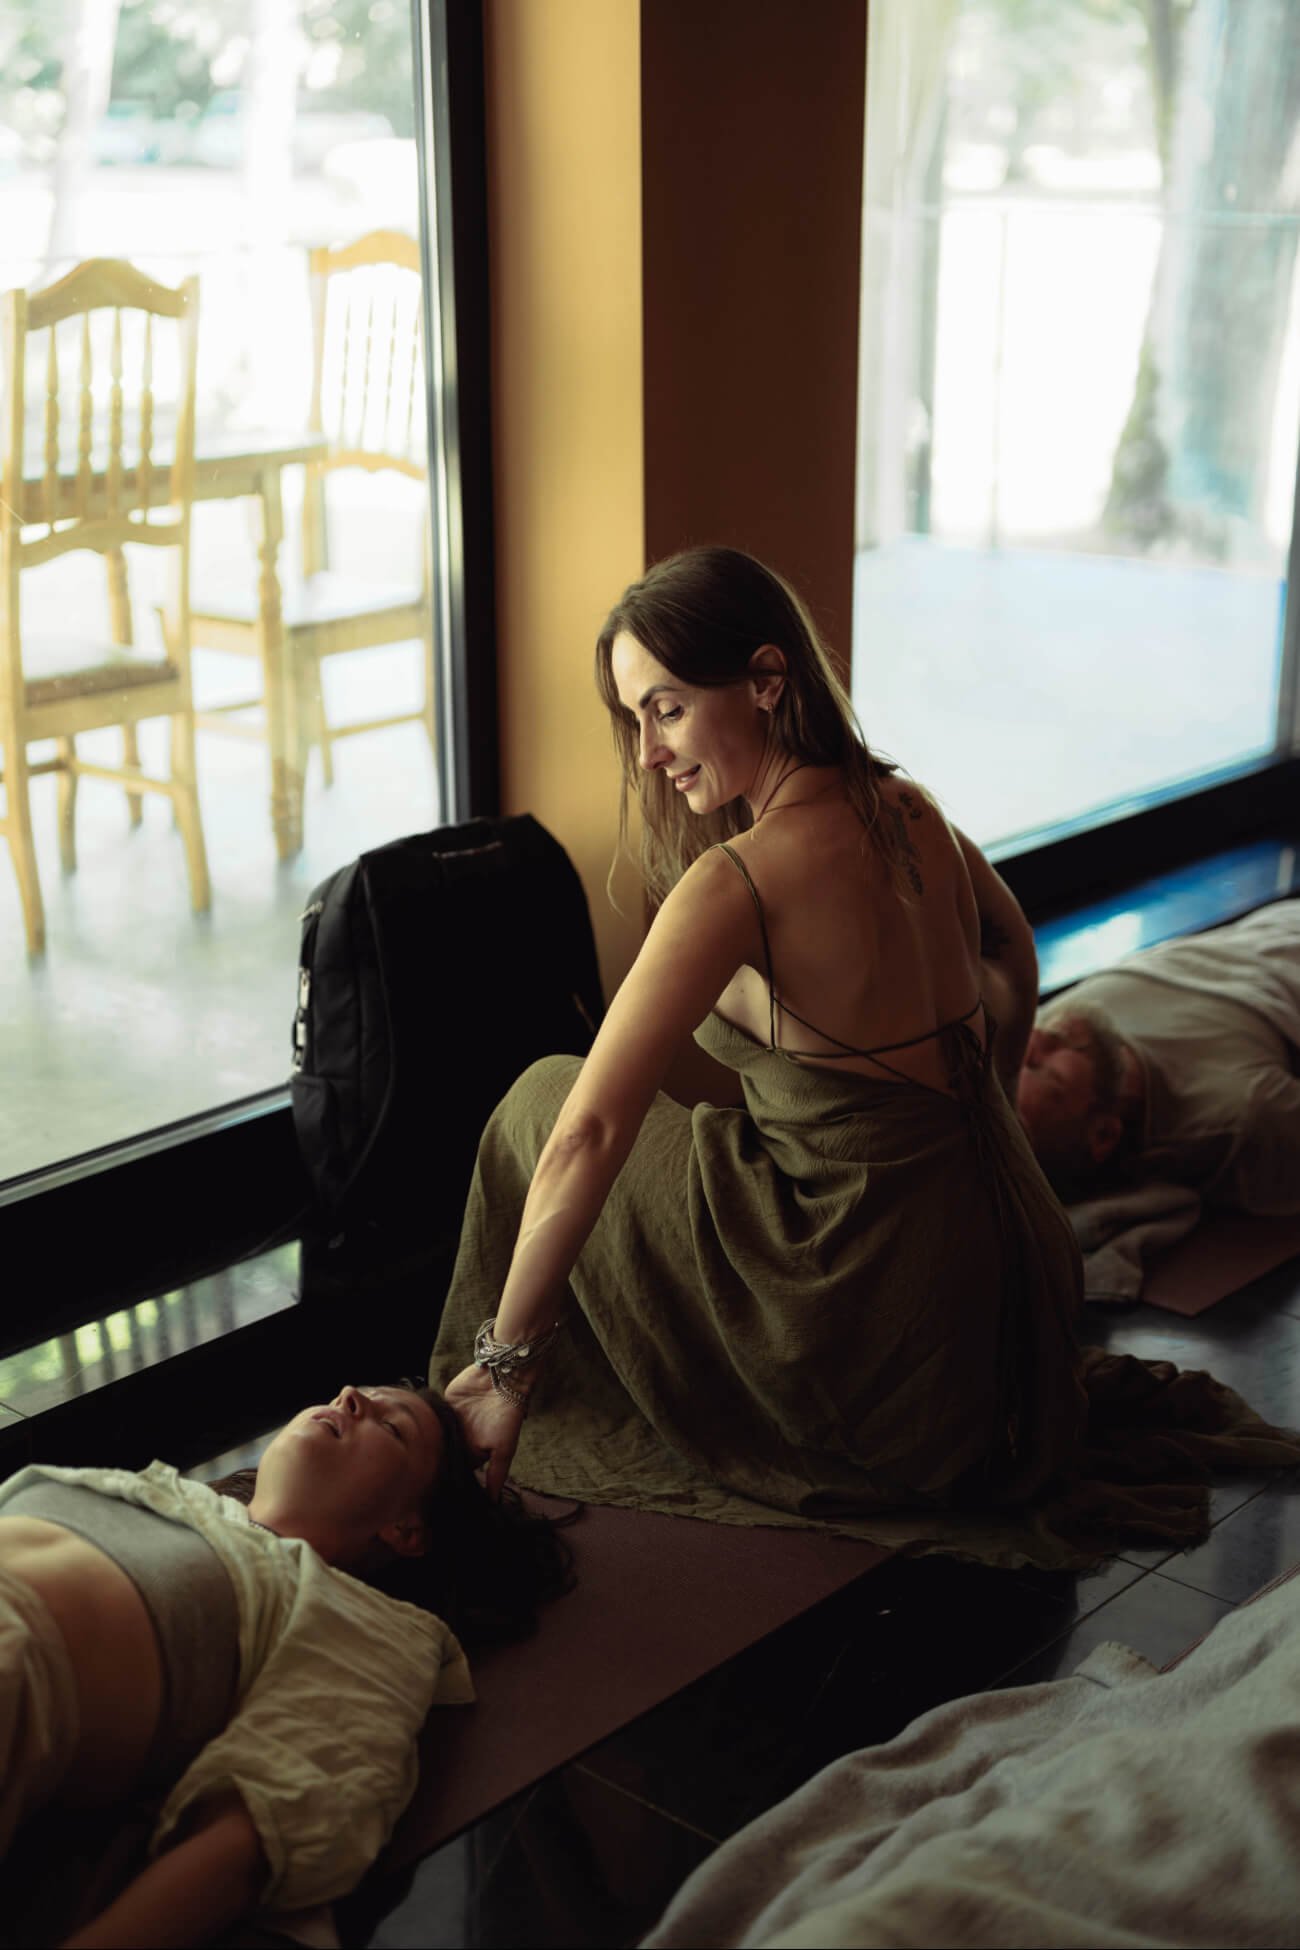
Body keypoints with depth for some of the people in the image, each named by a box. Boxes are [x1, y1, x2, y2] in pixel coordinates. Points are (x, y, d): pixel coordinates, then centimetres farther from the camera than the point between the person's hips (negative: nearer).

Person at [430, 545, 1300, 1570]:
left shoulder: (739, 881, -22)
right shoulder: (908, 813, 2)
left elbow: (589, 1135, -25)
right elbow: (1018, 954, 23)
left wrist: (502, 1363, -18)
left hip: (885, 1323, -8)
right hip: (1005, 1283, 8)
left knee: (546, 1099, 7)